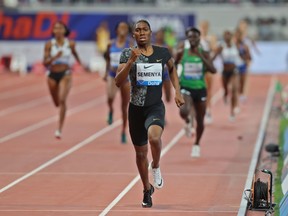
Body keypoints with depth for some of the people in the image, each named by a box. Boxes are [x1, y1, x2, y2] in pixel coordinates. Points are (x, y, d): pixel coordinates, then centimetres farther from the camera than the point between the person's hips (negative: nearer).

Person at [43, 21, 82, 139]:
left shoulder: (70, 44, -3)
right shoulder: (49, 45, -5)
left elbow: (75, 53, 19)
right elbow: (45, 62, -9)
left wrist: (80, 62, 21)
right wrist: (55, 57, -24)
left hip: (65, 74, -2)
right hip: (53, 74, 2)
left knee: (62, 100, -20)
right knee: (57, 103, 14)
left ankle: (59, 129, -20)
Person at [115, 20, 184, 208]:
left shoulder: (162, 52, 0)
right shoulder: (128, 54, -3)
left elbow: (172, 68, 21)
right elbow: (118, 82, -12)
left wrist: (177, 91, 12)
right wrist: (131, 61, -22)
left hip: (156, 106, -1)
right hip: (136, 108, 1)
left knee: (154, 137, -33)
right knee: (141, 152, 12)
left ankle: (156, 167, 0)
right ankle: (147, 189, 35)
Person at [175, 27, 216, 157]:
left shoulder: (204, 54, -3)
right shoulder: (182, 53, -3)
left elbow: (213, 70, -16)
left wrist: (201, 57, -23)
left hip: (200, 89, 1)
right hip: (186, 88, -1)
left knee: (200, 121, 10)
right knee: (184, 111, -30)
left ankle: (197, 145, 35)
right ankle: (188, 121, 9)